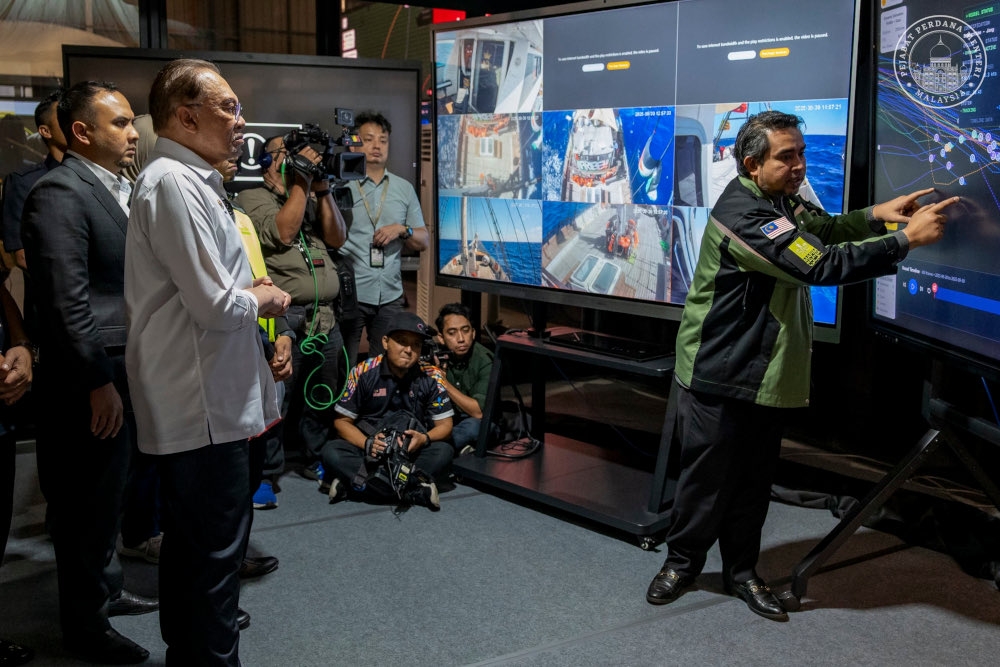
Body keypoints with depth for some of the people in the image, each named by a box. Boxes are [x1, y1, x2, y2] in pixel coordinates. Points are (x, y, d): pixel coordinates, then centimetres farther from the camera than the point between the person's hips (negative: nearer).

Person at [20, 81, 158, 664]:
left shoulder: (121, 188, 12)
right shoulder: (61, 192, -15)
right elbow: (66, 299, -20)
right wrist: (98, 382, -20)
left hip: (126, 371, 8)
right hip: (91, 380, -8)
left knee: (110, 493, 21)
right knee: (89, 502, 4)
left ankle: (106, 589, 37)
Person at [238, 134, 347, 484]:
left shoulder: (312, 200, 21)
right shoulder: (253, 197, 3)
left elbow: (337, 238, 10)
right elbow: (282, 232, -13)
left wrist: (322, 190, 2)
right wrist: (302, 180, -7)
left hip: (326, 317, 6)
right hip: (284, 316, -6)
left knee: (323, 396, 13)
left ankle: (315, 459, 28)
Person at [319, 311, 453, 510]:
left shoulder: (431, 377, -5)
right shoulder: (363, 372, -7)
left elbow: (444, 425, -2)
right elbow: (342, 421, -3)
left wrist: (425, 438, -26)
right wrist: (367, 444, -22)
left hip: (411, 452, 1)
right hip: (369, 451, 0)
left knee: (443, 452, -28)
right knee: (331, 452, -29)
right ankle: (413, 490, -37)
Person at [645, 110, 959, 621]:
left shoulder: (781, 200, 8)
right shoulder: (743, 215, -25)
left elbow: (824, 229, 21)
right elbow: (821, 265, -30)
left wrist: (874, 215, 0)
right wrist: (907, 239, -30)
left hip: (767, 374, 9)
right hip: (718, 375, -8)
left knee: (754, 477, 14)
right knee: (707, 474, 4)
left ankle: (741, 570, 29)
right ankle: (683, 560, 25)